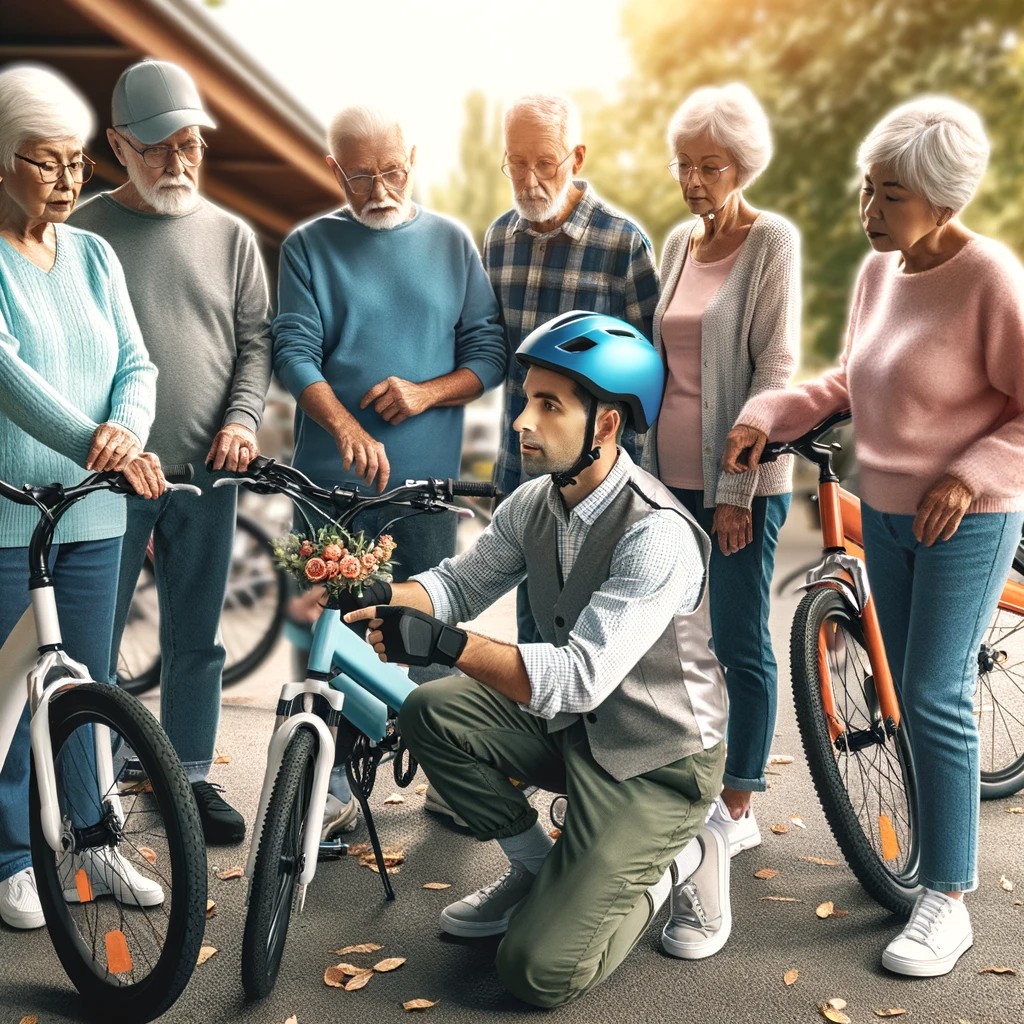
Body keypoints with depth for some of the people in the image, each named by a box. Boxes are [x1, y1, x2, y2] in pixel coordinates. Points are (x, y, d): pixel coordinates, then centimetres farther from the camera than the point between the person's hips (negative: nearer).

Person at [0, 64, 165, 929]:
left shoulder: (94, 256, 9)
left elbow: (136, 363, 4)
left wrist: (126, 426, -18)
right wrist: (97, 449, -34)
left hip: (92, 510, 5)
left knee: (90, 685, 13)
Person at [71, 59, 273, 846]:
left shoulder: (231, 236, 9)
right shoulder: (85, 232, 0)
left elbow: (256, 339, 8)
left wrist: (243, 417, -8)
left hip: (207, 472, 2)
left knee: (195, 639, 11)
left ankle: (191, 776, 26)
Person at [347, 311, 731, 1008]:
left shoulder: (658, 534, -29)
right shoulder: (533, 504, -4)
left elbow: (582, 677, -36)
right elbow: (459, 584, 3)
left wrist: (447, 644, -45)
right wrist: (379, 597, -17)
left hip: (657, 758, -7)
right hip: (573, 724, 8)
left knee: (541, 971, -14)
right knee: (431, 711, -11)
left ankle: (683, 858, 12)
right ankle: (538, 867, 10)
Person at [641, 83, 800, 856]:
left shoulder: (773, 242, -6)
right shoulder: (678, 243, 12)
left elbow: (775, 368, -11)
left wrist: (738, 487, -16)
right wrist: (647, 465, 13)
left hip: (744, 477, -6)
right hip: (673, 471, 6)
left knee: (740, 641, 2)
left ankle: (739, 808, 16)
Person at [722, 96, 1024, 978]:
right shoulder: (879, 271, 6)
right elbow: (848, 383, 15)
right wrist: (766, 415, 1)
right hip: (885, 512, 7)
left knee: (935, 698, -7)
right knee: (907, 691, 14)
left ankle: (948, 900, 5)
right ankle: (939, 846, 32)